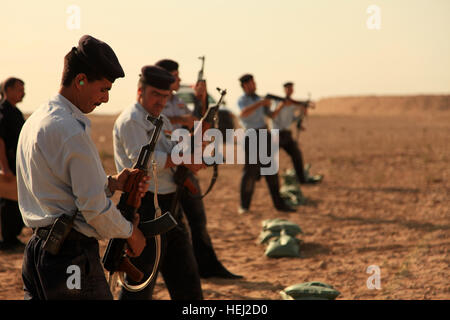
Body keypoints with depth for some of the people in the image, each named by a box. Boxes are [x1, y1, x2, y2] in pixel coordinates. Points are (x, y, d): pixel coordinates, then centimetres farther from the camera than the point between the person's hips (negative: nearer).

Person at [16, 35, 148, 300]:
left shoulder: (36, 120, 12)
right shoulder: (72, 131, -18)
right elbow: (94, 208, -18)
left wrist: (112, 182, 9)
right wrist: (130, 231, -1)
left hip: (37, 249, 10)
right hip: (71, 256, -10)